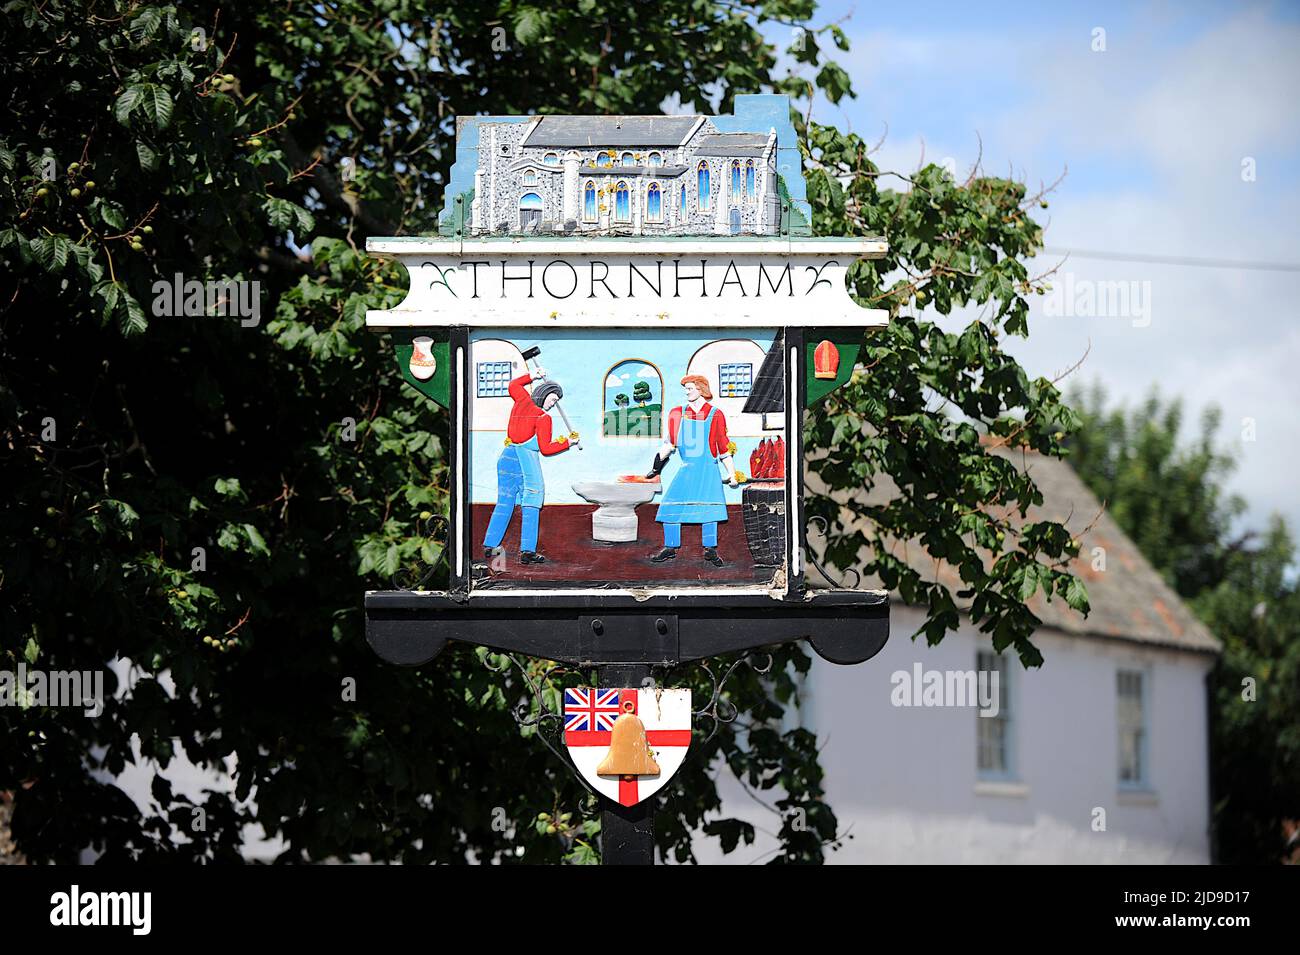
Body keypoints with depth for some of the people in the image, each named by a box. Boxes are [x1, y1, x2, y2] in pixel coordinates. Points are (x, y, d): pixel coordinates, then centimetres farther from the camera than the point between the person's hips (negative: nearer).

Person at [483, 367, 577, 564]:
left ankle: (490, 546, 13)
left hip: (507, 457, 7)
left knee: (504, 503, 14)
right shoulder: (543, 418, -9)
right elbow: (545, 449, -9)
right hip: (527, 459, -7)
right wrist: (567, 443, 1)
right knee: (531, 507, -2)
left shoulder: (522, 399, 8)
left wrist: (532, 377, 37)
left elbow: (513, 386, 33)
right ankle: (527, 551, -8)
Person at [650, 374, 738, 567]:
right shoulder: (678, 414, 9)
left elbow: (724, 448, 5)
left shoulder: (715, 415, 1)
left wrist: (731, 474, 3)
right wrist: (658, 462, 11)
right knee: (670, 506, -5)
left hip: (708, 469, -3)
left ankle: (710, 549, 1)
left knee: (708, 506, -9)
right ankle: (670, 548, 6)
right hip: (686, 469, 3)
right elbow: (670, 442, 18)